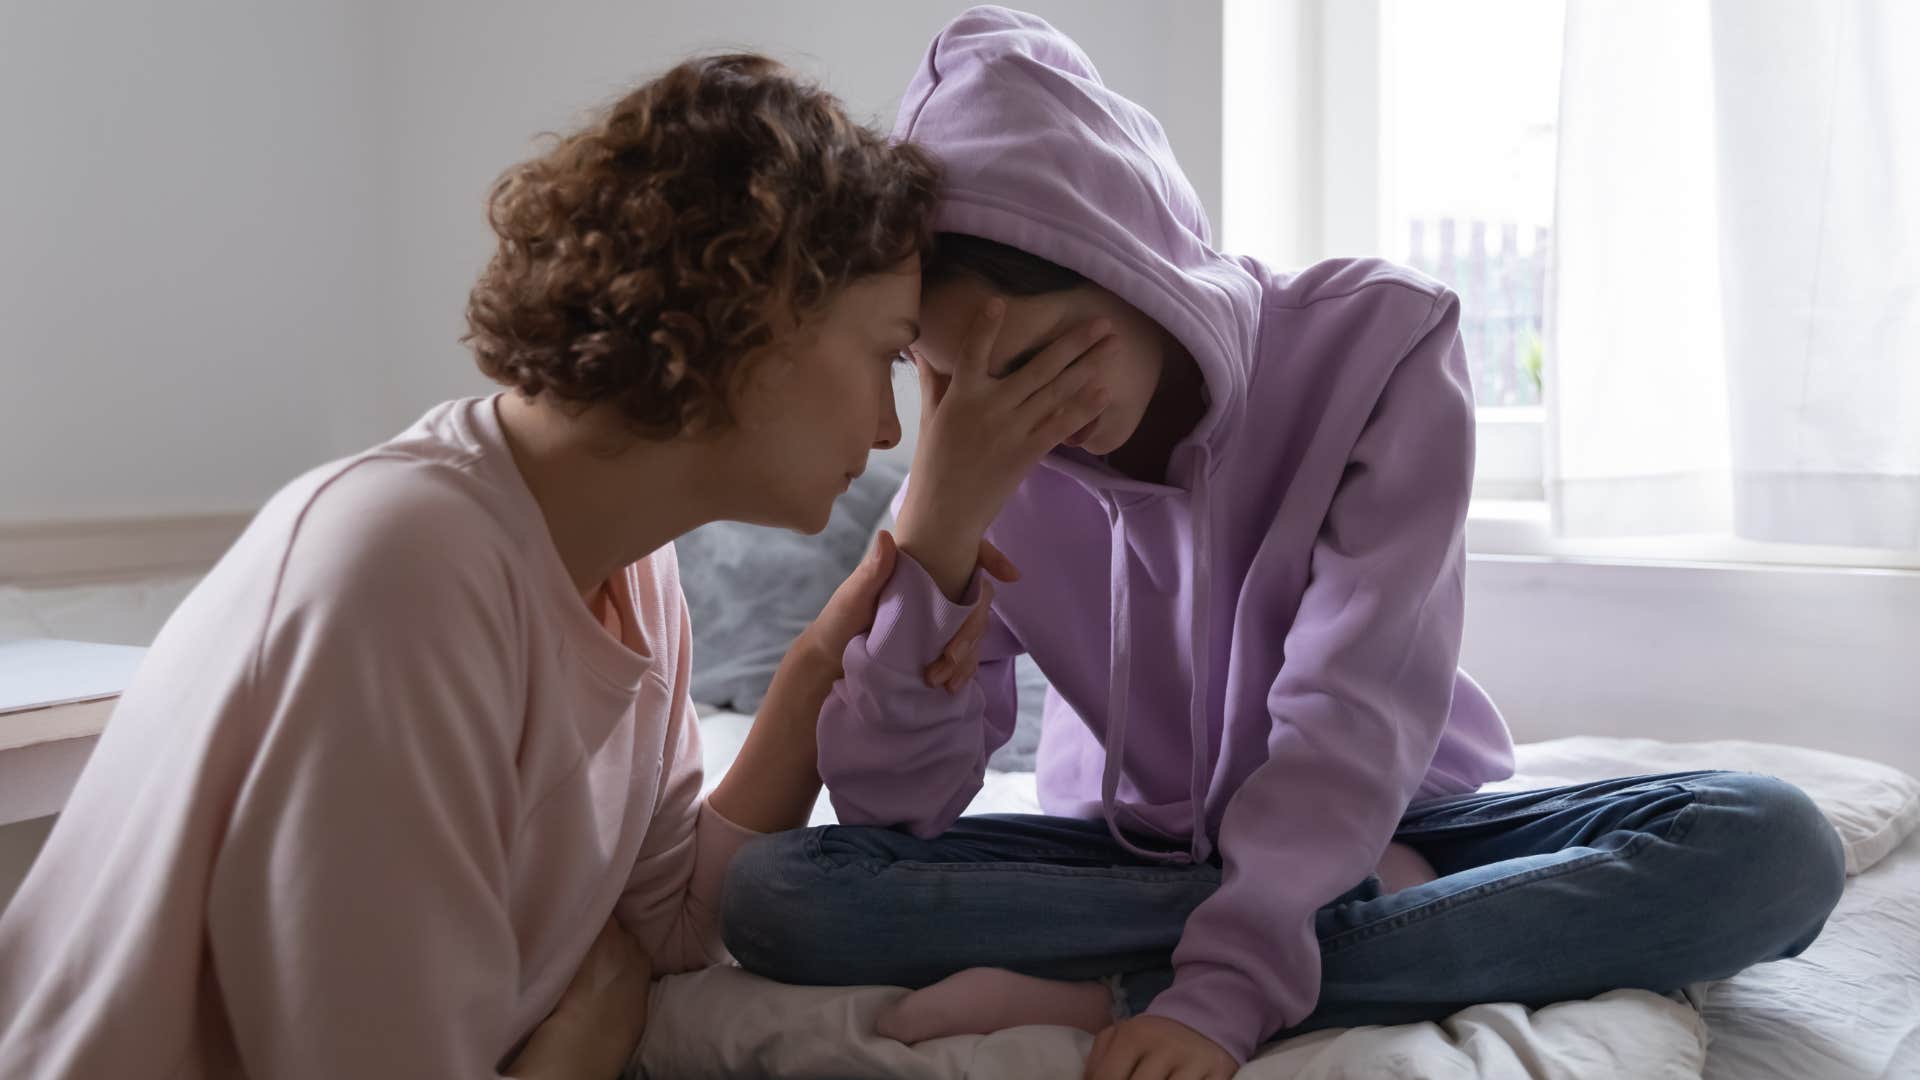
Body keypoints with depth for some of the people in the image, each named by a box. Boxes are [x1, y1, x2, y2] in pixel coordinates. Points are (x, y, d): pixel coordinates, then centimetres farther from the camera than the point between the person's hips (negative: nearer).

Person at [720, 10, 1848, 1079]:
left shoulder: (1377, 336, -16)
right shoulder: (984, 457, -10)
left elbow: (1354, 711, -25)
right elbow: (891, 808, -15)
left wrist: (1225, 988, -37)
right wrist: (936, 526, -28)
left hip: (1388, 821, 0)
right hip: (1129, 850, 1)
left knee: (1773, 842, -27)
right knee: (770, 889, -23)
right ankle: (1362, 902, -21)